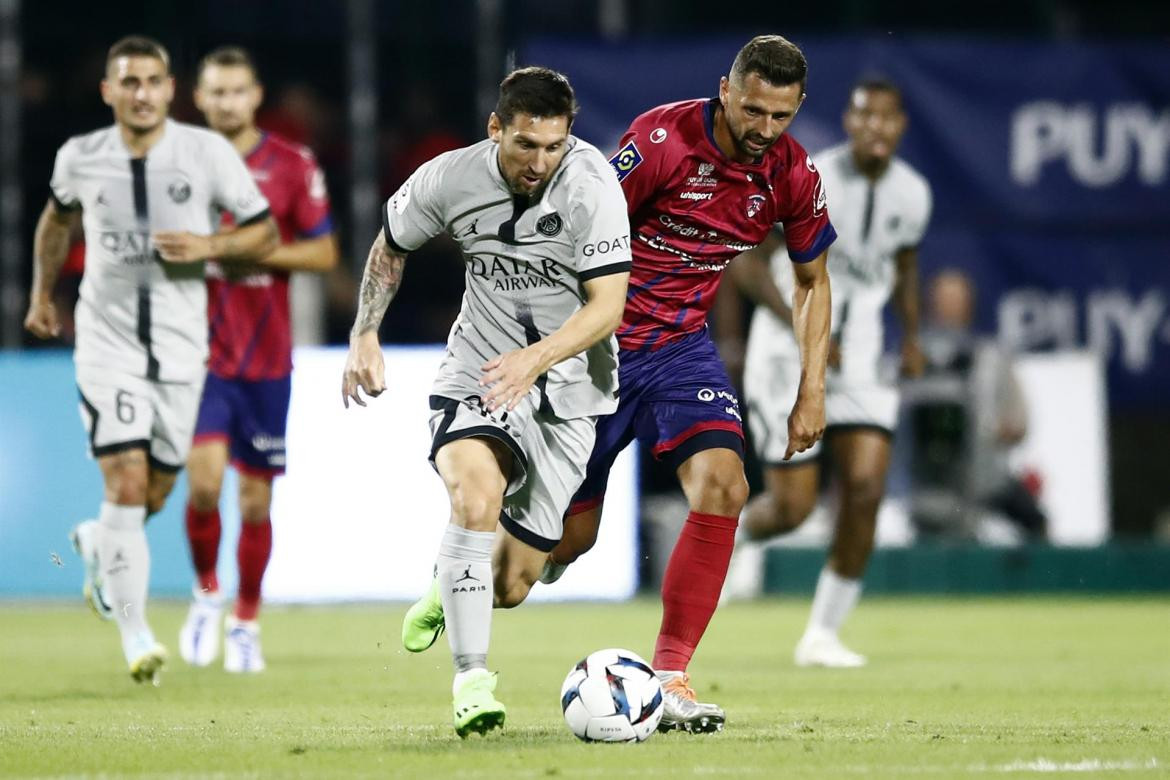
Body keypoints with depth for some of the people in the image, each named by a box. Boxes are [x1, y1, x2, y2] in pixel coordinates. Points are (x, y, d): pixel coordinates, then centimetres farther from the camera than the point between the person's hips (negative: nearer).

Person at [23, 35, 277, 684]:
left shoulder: (209, 153, -6)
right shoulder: (80, 158, -1)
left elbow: (265, 233, 1)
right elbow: (58, 218, 21)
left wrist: (207, 246, -17)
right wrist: (42, 293, 25)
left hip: (181, 345, 1)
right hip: (107, 343, -1)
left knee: (153, 496, 9)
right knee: (126, 485, -14)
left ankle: (99, 545, 44)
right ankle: (135, 633, -8)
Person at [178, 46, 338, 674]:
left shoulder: (293, 167, 0)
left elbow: (324, 252, 1)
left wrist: (256, 252, -13)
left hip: (266, 356, 0)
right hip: (200, 354, 0)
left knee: (256, 497, 5)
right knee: (205, 479, -16)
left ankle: (245, 623, 21)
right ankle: (206, 594, 9)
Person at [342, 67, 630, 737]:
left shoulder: (593, 185, -18)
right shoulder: (449, 180, -10)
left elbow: (608, 306, -22)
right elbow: (391, 247, 12)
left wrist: (536, 358, -36)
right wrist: (366, 336, 4)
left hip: (569, 391, 0)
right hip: (476, 378, 0)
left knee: (511, 588, 1)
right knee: (477, 492, -33)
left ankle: (453, 589, 40)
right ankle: (472, 683, -29)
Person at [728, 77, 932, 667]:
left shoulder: (911, 194, 1)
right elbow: (745, 263, -12)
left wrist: (911, 337, 7)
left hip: (859, 358, 5)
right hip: (785, 354, -4)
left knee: (866, 487, -11)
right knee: (792, 508, -7)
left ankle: (822, 635, 2)